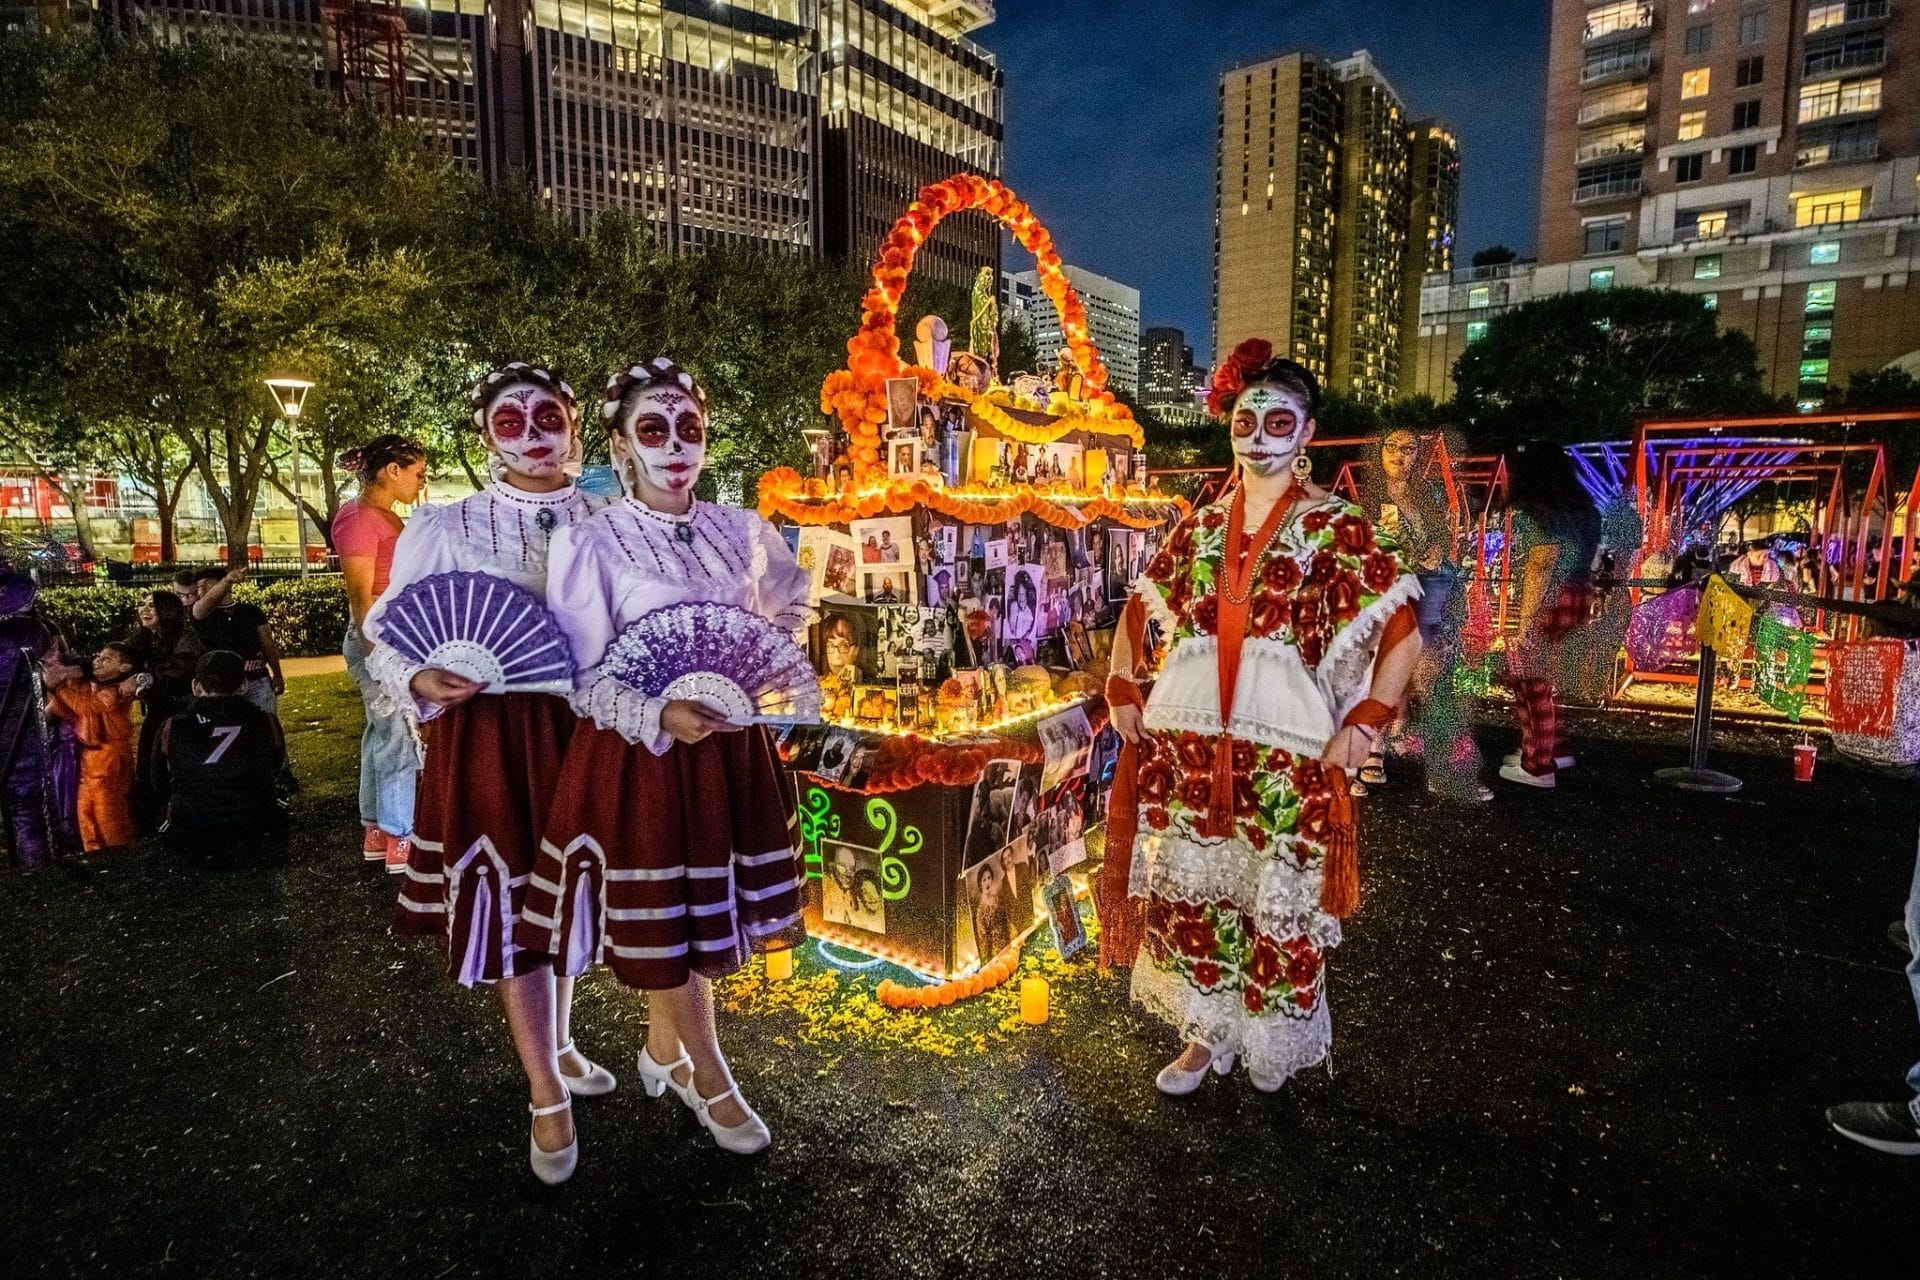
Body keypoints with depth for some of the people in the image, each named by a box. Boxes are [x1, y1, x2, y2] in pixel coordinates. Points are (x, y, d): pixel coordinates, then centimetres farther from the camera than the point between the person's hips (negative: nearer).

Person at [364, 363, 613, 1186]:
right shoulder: (444, 528, -2)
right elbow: (385, 637, -1)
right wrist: (422, 683, -21)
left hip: (588, 725, 3)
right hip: (488, 734, -2)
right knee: (509, 904, 4)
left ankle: (559, 1046, 43)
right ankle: (547, 1097, 23)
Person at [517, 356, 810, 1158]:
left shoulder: (742, 532, 1)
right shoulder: (589, 544, -11)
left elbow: (790, 608, 19)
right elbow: (580, 679, -12)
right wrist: (659, 715, -26)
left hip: (729, 746, 4)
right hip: (638, 753, -4)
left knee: (706, 911, 15)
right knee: (660, 920, 8)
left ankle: (663, 1053, 39)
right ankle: (710, 1078, 29)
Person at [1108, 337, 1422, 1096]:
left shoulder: (1336, 526, -1)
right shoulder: (1200, 526, 11)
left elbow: (1404, 631, -4)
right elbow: (1142, 609, 18)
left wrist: (1364, 724, -11)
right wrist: (1122, 692, 9)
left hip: (1286, 748, -4)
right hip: (1187, 743, 4)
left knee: (1280, 901, 7)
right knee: (1190, 889, 11)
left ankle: (1273, 1046, 30)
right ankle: (1206, 1032, 31)